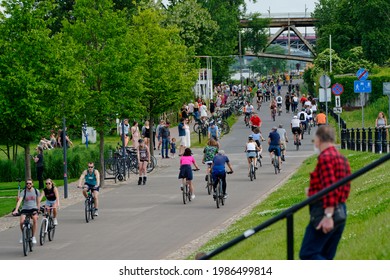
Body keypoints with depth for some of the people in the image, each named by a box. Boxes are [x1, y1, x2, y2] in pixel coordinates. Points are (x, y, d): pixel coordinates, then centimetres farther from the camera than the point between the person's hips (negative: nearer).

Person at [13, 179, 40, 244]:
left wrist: (38, 211, 11)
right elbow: (19, 201, -19)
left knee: (35, 219, -31)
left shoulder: (36, 191, 1)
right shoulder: (23, 192, -6)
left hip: (33, 208, 0)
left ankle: (33, 237, -20)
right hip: (25, 209, 0)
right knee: (21, 222, -24)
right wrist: (16, 210, -32)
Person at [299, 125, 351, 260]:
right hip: (341, 211, 10)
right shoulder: (342, 158, 18)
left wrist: (328, 215, -24)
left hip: (328, 210, -10)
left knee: (308, 254, -12)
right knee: (324, 258, 12)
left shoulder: (325, 157, -11)